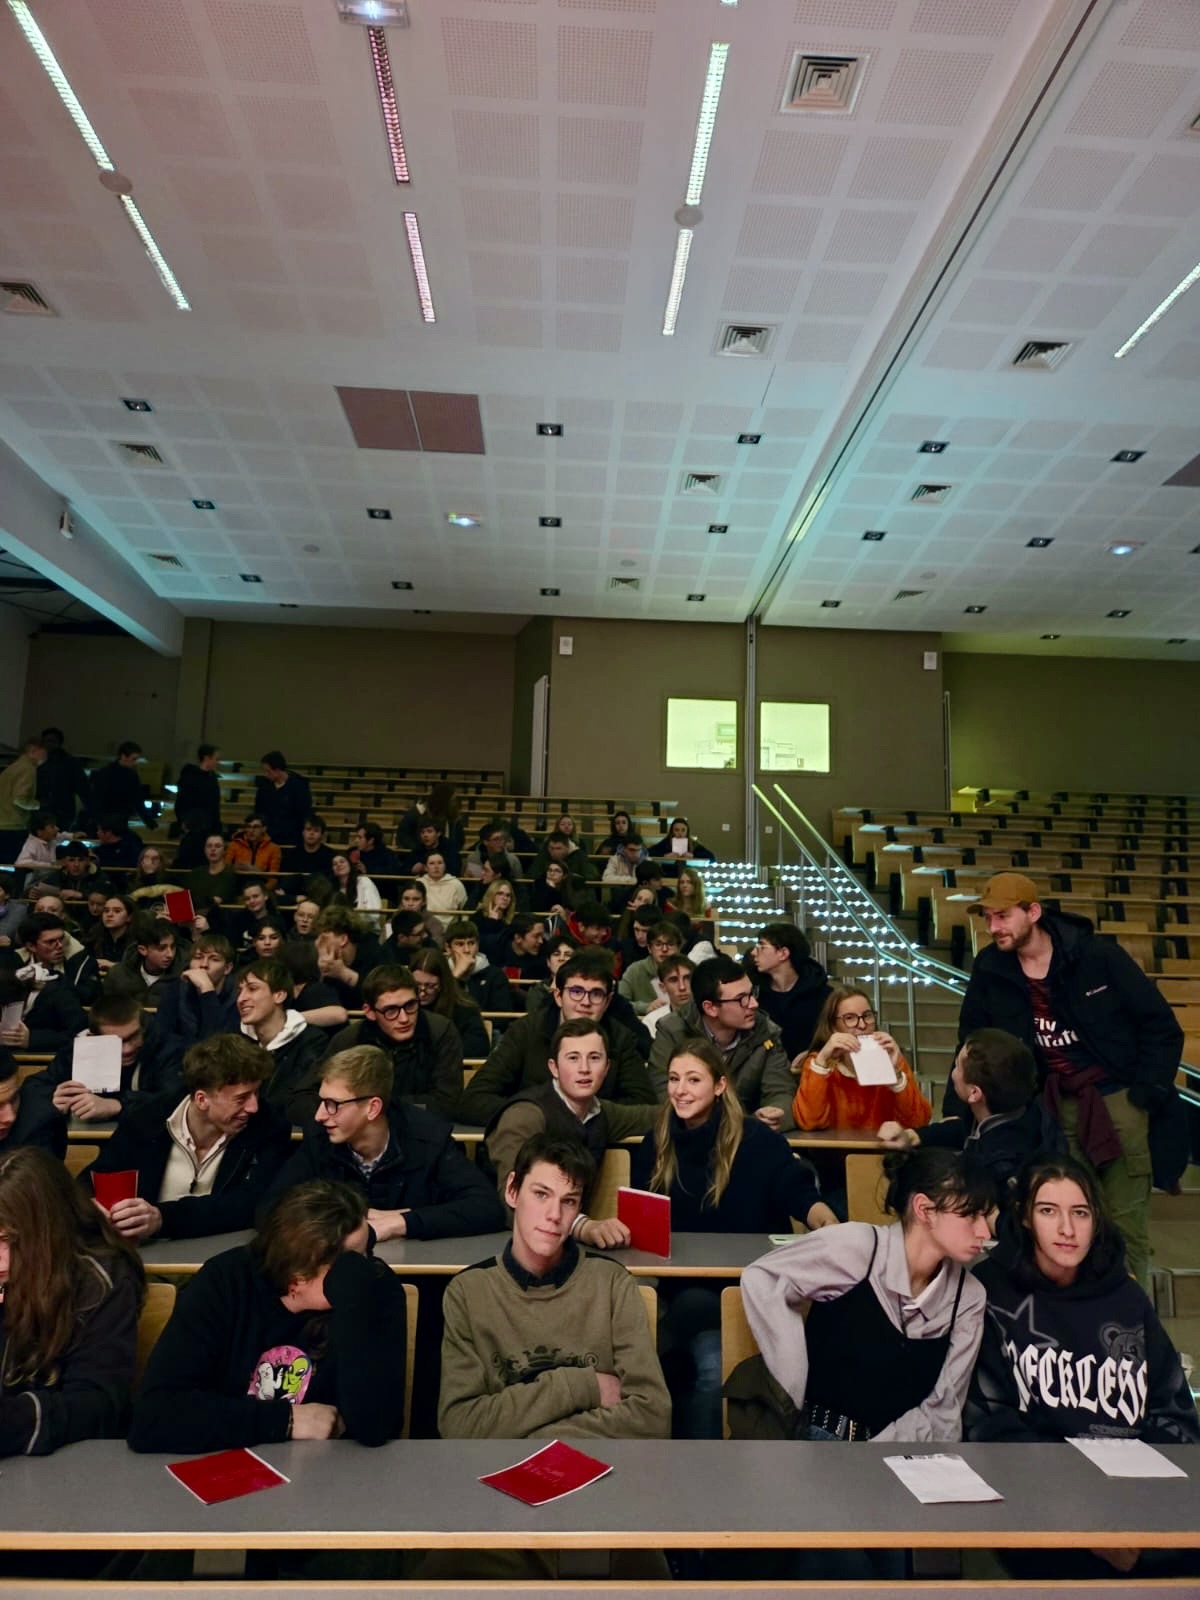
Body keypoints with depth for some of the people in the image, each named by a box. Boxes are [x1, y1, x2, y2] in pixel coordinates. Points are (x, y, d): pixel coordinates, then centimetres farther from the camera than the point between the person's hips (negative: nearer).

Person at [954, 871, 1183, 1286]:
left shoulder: (1098, 955, -11)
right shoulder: (989, 971, -2)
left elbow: (1162, 1027, -5)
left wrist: (1147, 1095, -11)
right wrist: (955, 1114, -2)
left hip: (1118, 1101, -3)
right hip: (1057, 1109, 3)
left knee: (1125, 1230, 2)